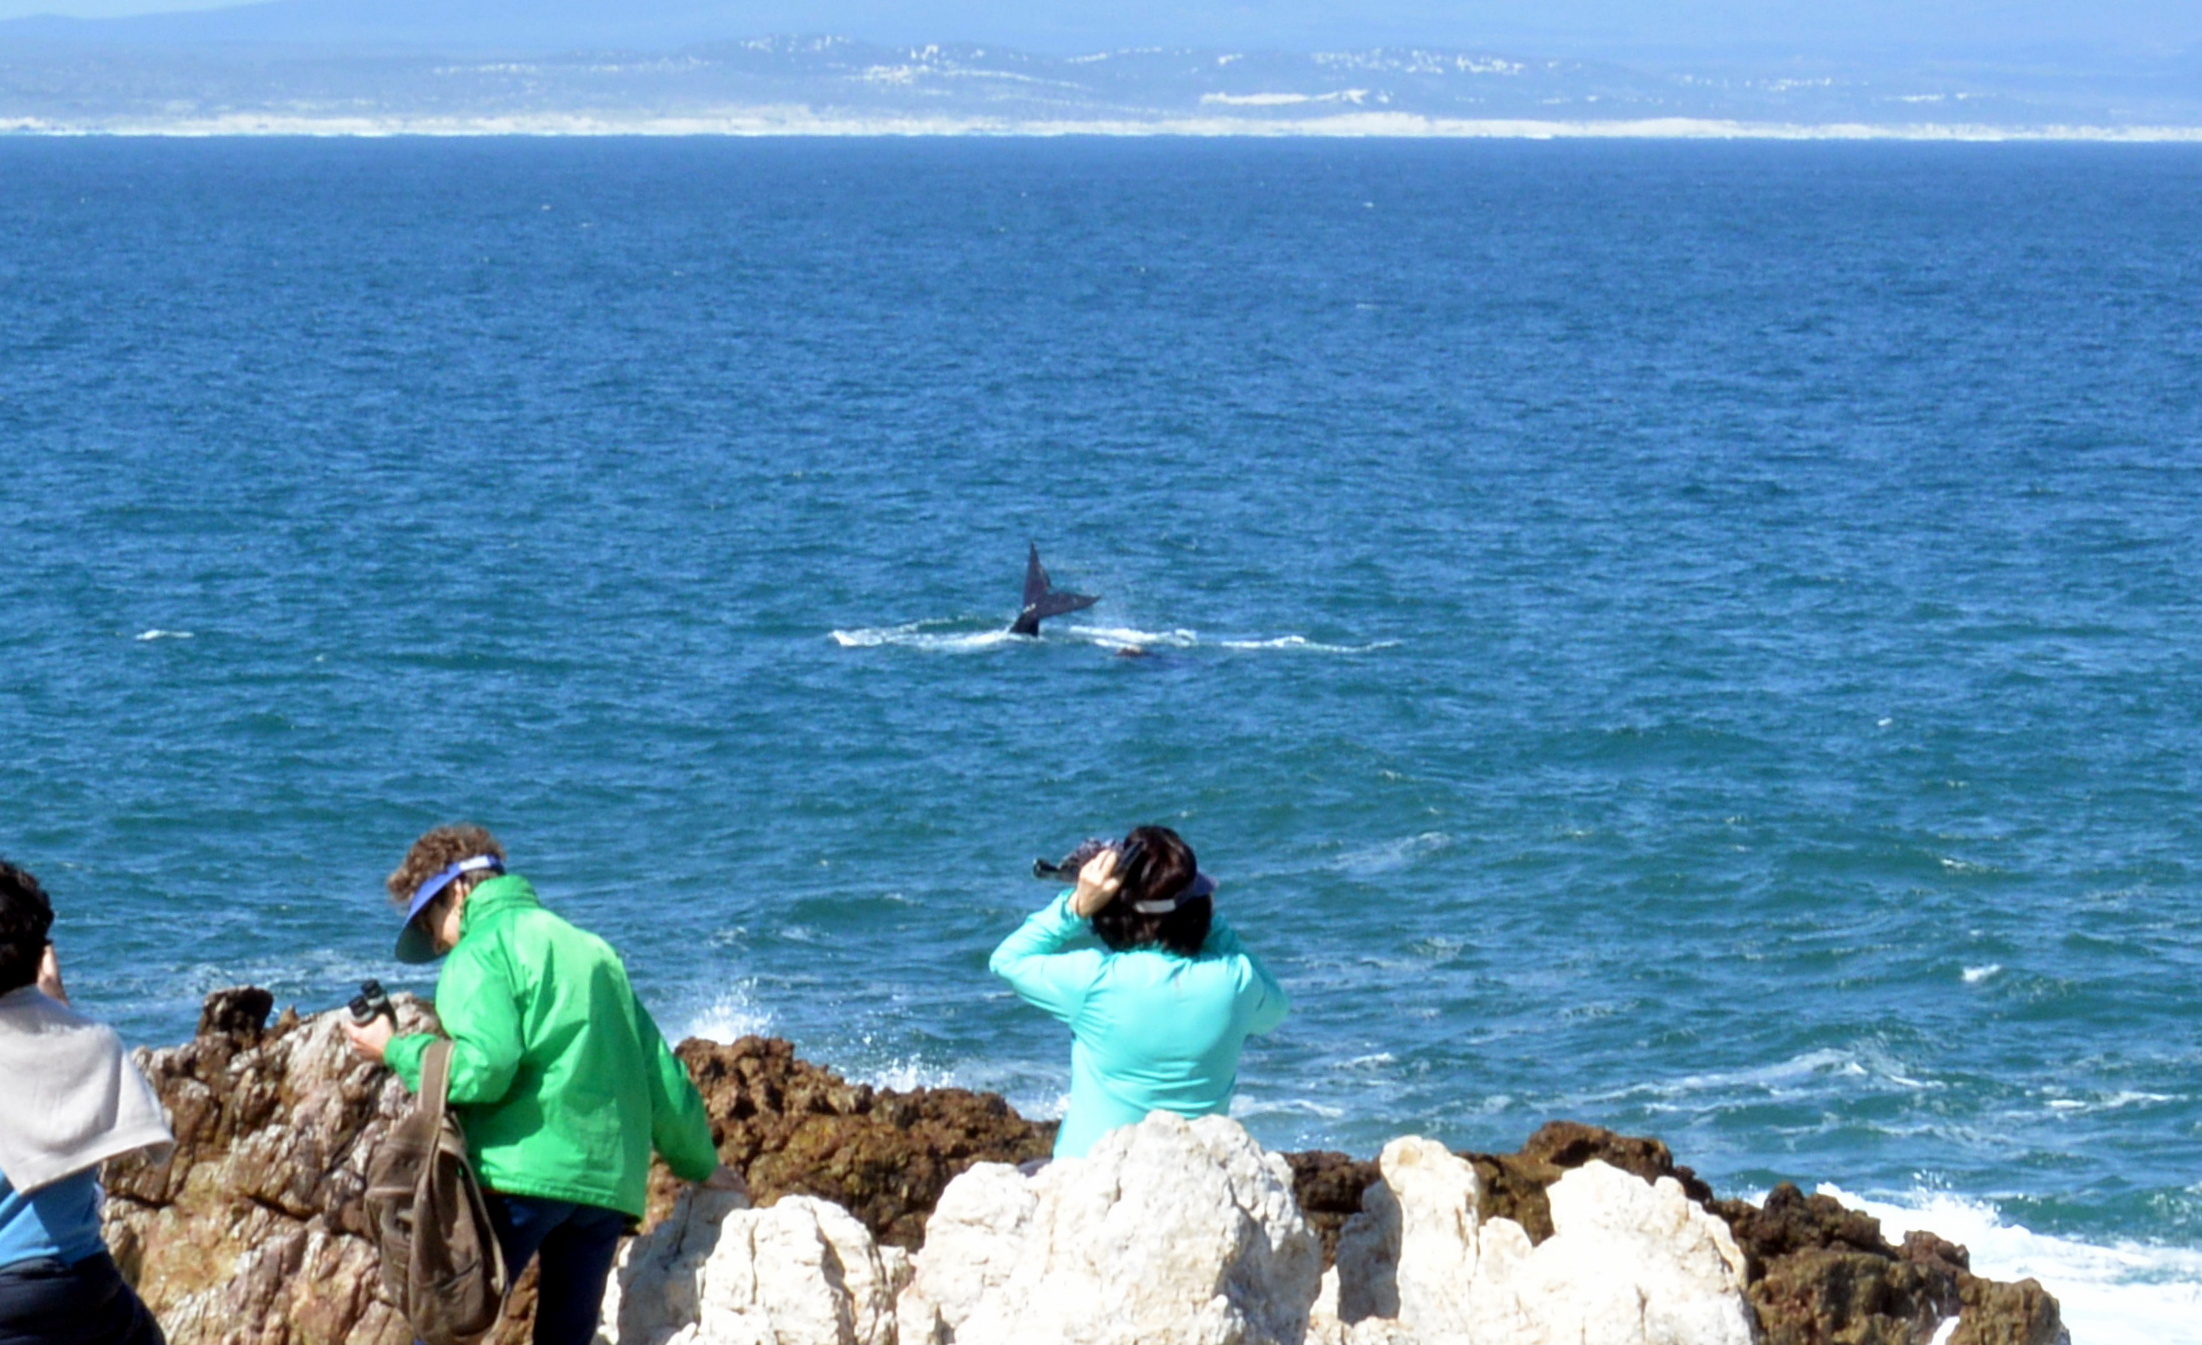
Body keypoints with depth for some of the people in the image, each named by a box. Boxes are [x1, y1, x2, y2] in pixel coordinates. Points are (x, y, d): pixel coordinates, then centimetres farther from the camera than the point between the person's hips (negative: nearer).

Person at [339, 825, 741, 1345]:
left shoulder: (482, 951, 0)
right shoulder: (593, 950, 23)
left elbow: (482, 1069, -15)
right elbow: (661, 1072, 23)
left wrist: (396, 1051, -1)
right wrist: (699, 1162, 35)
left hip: (520, 1173, -7)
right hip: (611, 1181, 7)